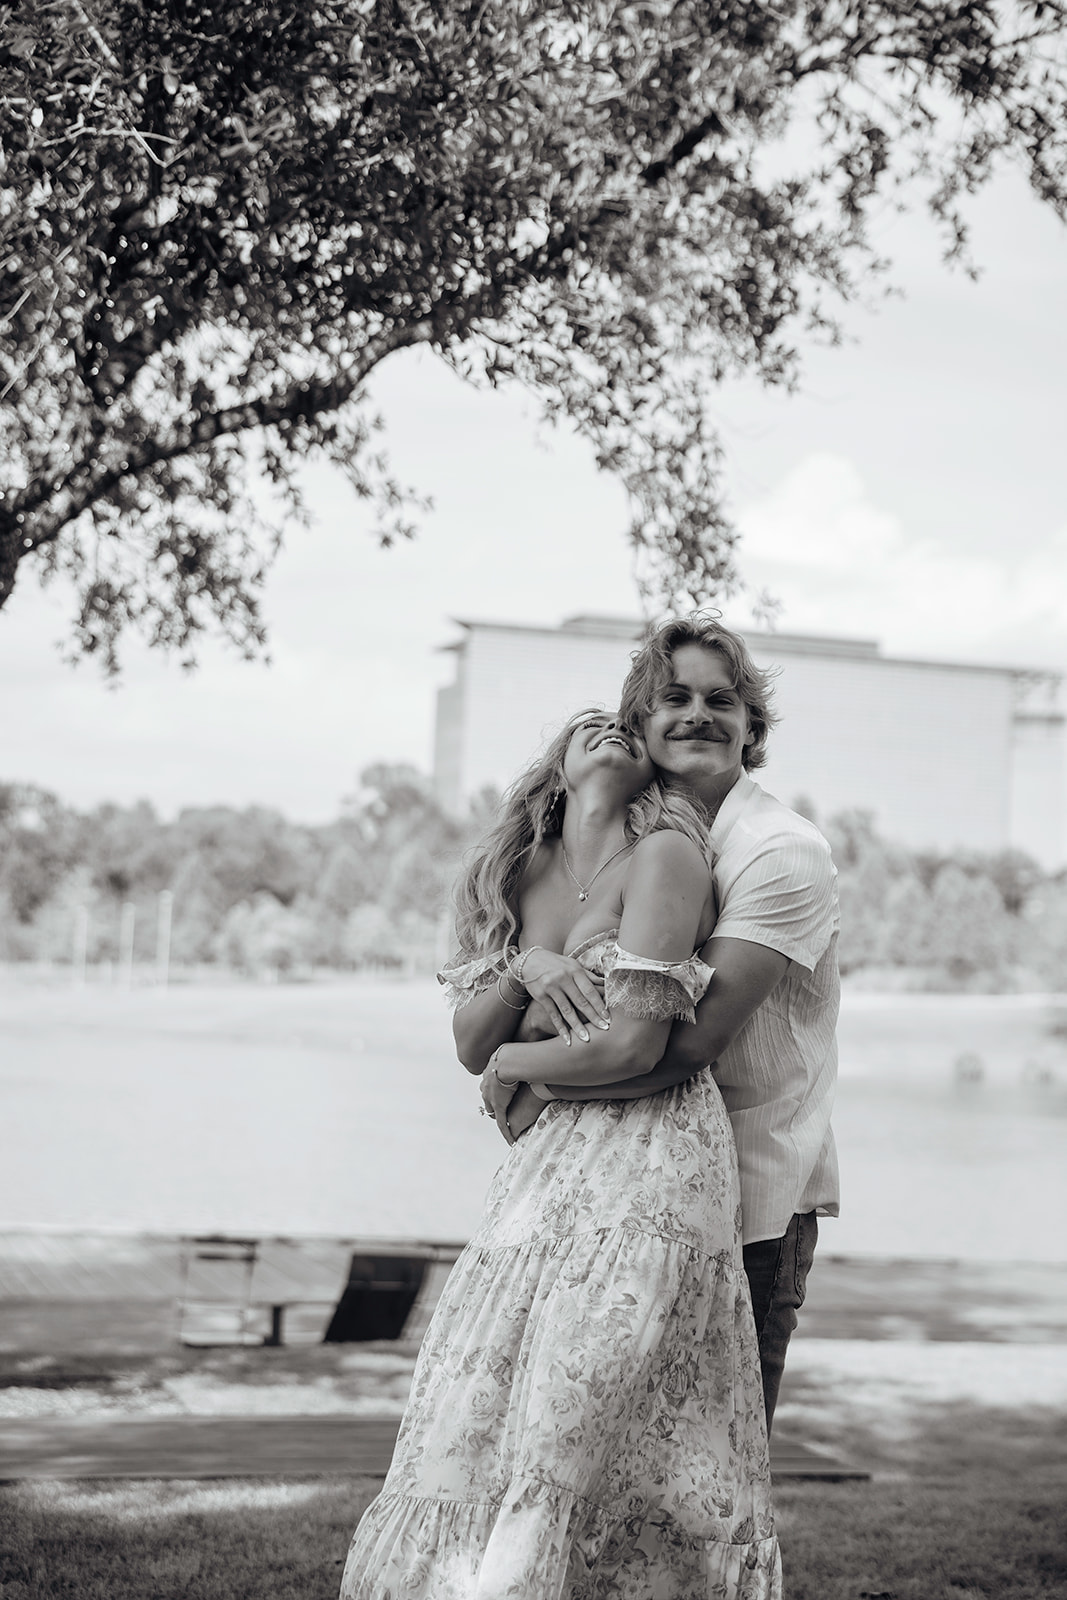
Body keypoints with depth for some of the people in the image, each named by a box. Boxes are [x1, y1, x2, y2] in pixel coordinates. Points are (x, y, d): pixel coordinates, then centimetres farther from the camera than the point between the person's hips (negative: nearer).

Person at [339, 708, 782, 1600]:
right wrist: (520, 967, -10)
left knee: (569, 1430, -8)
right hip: (550, 1159, 7)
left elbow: (634, 1043, -16)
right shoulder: (523, 876, 12)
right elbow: (470, 1046, 9)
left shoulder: (664, 855, -7)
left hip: (652, 1161, -6)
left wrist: (514, 1064, 0)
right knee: (479, 1409, 6)